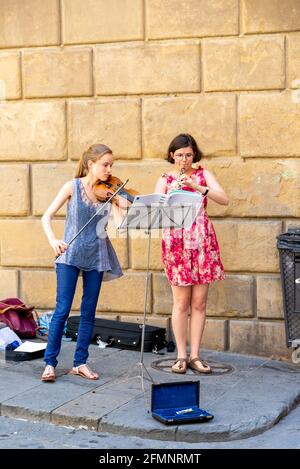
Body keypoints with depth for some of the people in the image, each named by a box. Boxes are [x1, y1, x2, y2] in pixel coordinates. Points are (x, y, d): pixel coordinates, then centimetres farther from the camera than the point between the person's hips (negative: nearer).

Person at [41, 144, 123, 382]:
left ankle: (80, 362, 17)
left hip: (96, 257, 3)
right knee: (62, 310, -7)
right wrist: (53, 240, -23)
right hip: (70, 255, -3)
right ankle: (50, 362, 3)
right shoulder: (73, 187, -5)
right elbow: (47, 217, -7)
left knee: (89, 312, 7)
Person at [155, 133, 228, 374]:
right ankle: (181, 356, 8)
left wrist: (198, 187, -19)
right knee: (181, 302, 0)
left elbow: (224, 199, -7)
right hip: (177, 242, -1)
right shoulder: (165, 179, 6)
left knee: (199, 302, 3)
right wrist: (172, 194, -23)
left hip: (202, 241, 1)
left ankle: (195, 355, 10)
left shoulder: (203, 174, 8)